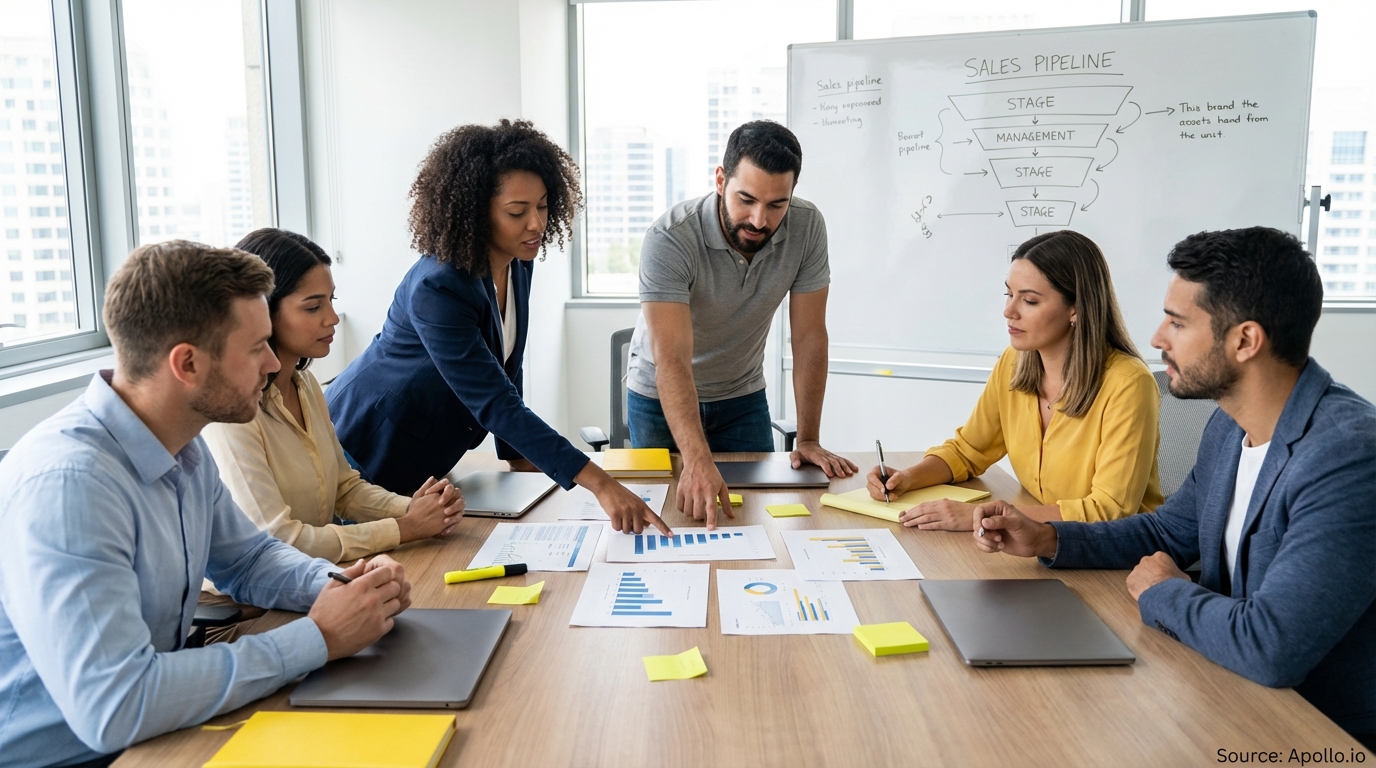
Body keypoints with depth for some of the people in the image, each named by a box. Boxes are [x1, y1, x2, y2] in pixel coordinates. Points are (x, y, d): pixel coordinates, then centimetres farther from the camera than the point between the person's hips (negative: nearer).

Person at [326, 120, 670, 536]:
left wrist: (521, 458, 1)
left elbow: (505, 377, 5)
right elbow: (495, 403, -38)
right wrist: (600, 485, -43)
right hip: (366, 450, -7)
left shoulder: (518, 264, -7)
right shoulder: (436, 288, -33)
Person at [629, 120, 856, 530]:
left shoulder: (807, 227, -20)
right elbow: (672, 360, -39)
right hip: (662, 400, -2)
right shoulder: (670, 239, -32)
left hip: (743, 399, 3)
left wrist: (808, 440, -16)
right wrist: (698, 461, -50)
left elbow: (809, 336, -14)